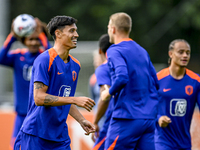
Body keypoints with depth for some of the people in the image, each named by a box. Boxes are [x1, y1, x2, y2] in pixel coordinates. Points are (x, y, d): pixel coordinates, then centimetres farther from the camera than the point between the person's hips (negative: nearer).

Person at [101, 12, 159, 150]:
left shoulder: (115, 51, -8)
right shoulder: (142, 51, 16)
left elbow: (122, 78, -24)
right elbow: (155, 83, 19)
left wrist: (109, 92, -8)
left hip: (127, 118, -7)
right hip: (149, 118, 7)